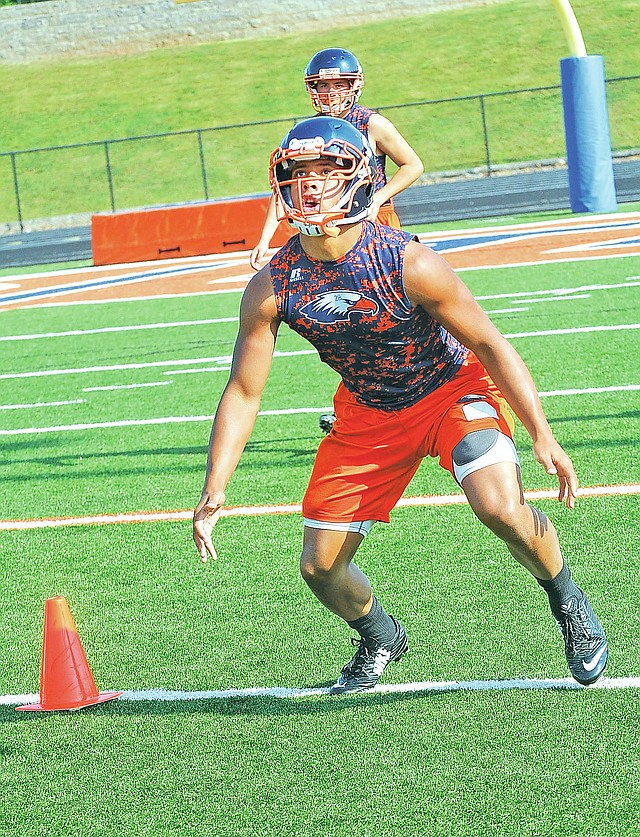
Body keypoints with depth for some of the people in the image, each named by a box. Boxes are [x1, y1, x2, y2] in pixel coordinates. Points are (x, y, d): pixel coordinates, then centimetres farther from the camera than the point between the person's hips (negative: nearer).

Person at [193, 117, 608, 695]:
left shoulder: (409, 263, -28)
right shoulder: (270, 289, -18)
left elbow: (490, 344, -19)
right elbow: (243, 393, -9)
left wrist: (543, 437, -24)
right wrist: (214, 491, -18)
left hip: (455, 389, -4)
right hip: (368, 415, 4)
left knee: (501, 507, -30)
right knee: (320, 566, 1)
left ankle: (567, 603, 2)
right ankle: (380, 638, 35)